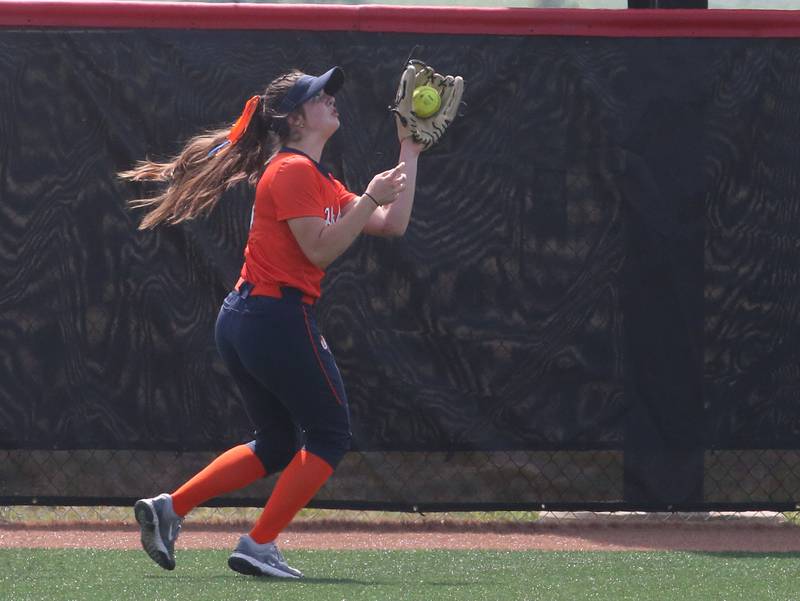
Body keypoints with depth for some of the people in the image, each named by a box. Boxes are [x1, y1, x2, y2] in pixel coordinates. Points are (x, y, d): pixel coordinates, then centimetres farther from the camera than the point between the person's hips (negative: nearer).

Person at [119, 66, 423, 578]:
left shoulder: (320, 181, 19)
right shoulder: (293, 171, -11)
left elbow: (393, 224, 18)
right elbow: (321, 249, -18)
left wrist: (410, 155, 20)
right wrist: (370, 198, -15)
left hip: (242, 322, 10)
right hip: (280, 318, -10)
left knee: (277, 446, 20)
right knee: (331, 435, 0)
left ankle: (170, 508, 12)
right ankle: (259, 547, -3)